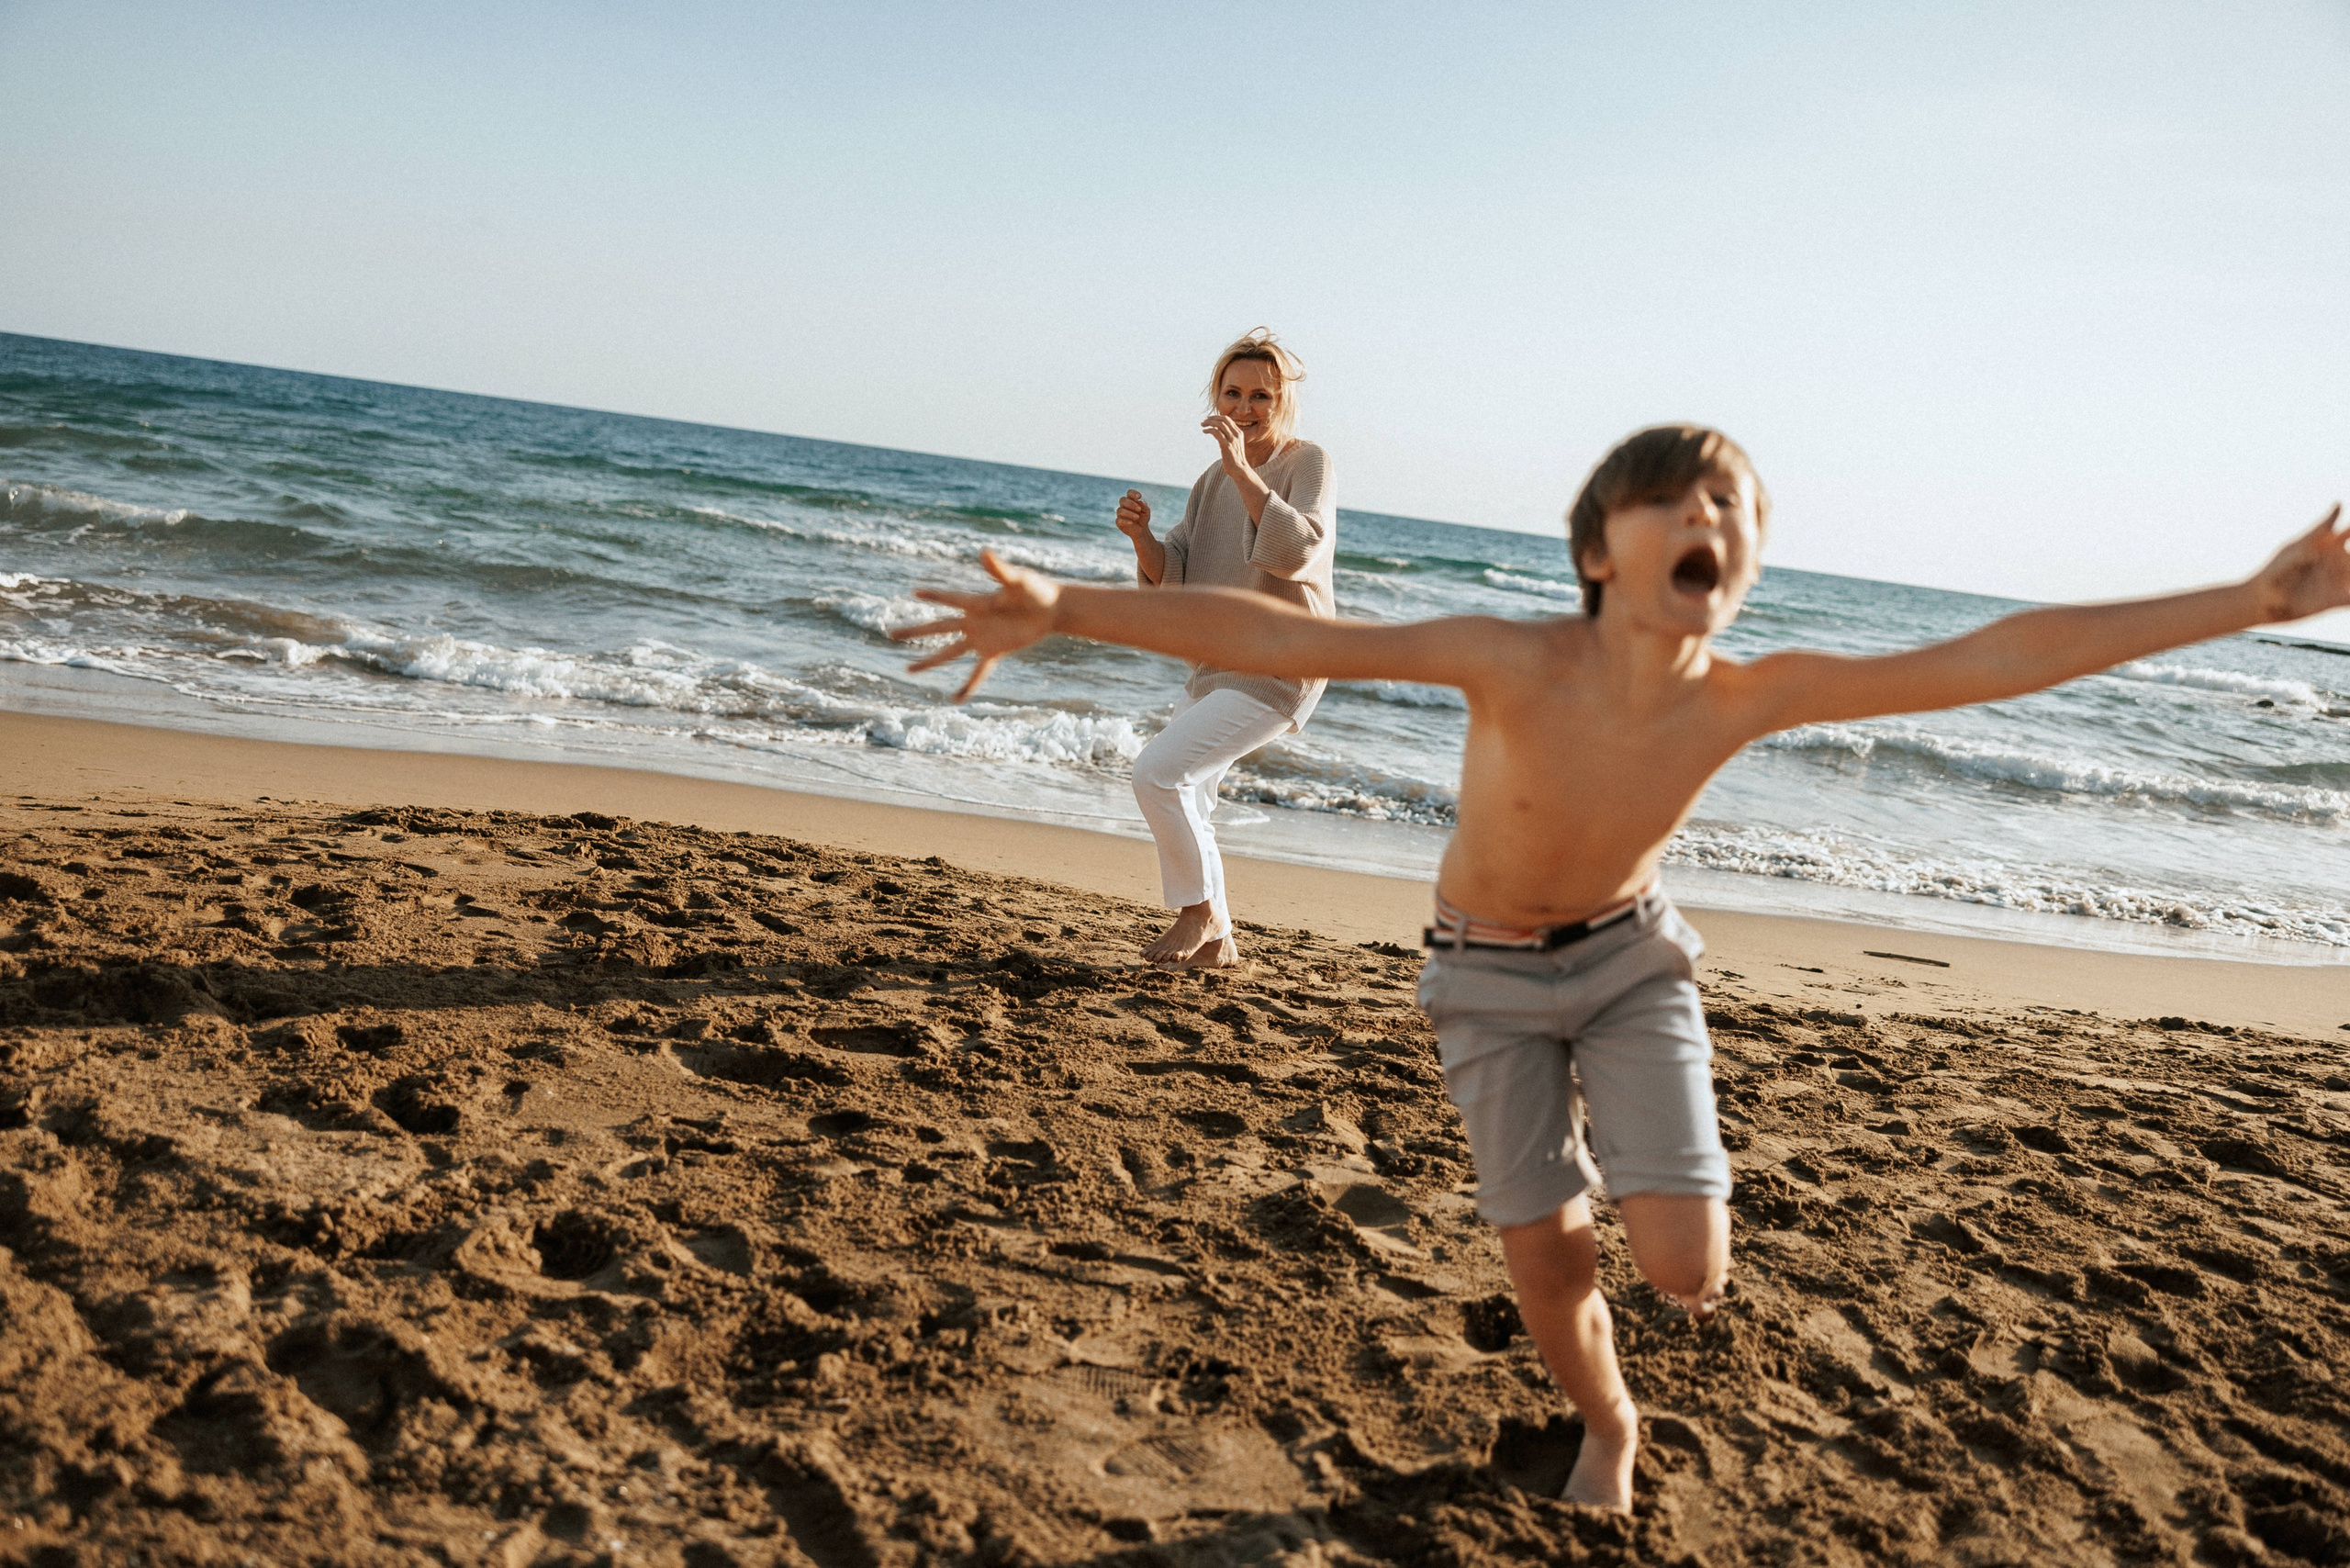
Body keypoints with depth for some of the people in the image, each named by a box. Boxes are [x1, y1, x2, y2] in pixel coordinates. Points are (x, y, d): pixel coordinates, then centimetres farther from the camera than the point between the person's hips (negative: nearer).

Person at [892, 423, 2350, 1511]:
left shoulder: (1752, 694, -24)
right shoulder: (1517, 660, -32)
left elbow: (1997, 656, -21)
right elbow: (1273, 635, -37)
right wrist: (1064, 609, -46)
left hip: (1631, 959, 2)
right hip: (1491, 975, -1)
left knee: (1687, 1269, -12)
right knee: (1546, 1261, 1)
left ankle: (1651, 1188, 29)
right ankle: (1607, 1424, 38)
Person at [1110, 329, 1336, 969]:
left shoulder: (1308, 463, -11)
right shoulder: (1214, 478, 10)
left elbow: (1296, 553, -29)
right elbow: (1172, 575, 5)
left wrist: (1242, 469, -31)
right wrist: (1141, 536, -15)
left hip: (1275, 671, -9)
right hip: (1215, 670, 9)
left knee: (1158, 773, -20)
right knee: (1180, 800, 17)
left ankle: (1199, 911, -1)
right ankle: (1215, 943, 31)